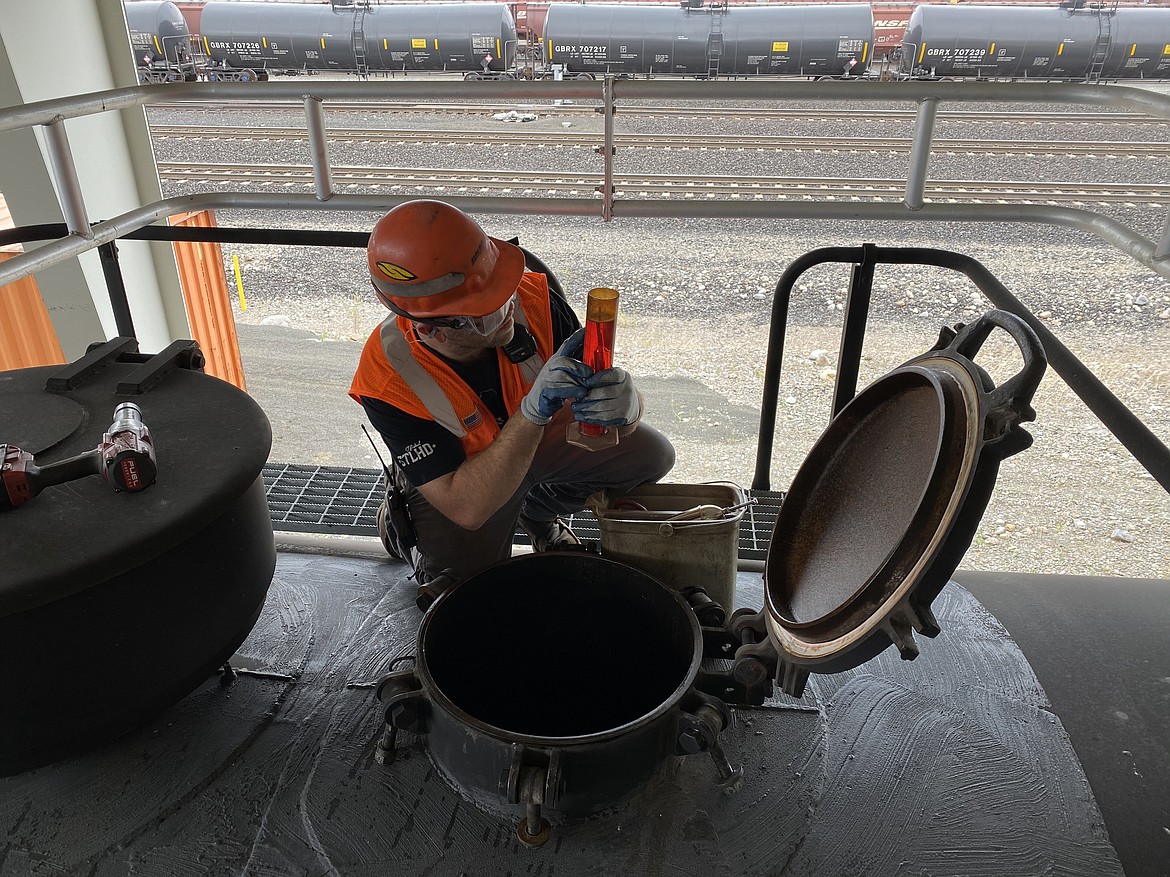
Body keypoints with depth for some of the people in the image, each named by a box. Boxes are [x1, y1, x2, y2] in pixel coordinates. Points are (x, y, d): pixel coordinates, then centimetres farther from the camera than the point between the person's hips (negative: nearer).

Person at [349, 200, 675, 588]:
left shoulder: (532, 299, -29)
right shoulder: (387, 381, -35)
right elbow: (467, 508, -37)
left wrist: (623, 403, -48)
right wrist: (534, 409, -49)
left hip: (544, 438, 3)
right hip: (456, 475, -3)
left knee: (651, 453, -14)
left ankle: (539, 510, 14)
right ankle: (402, 528, 16)